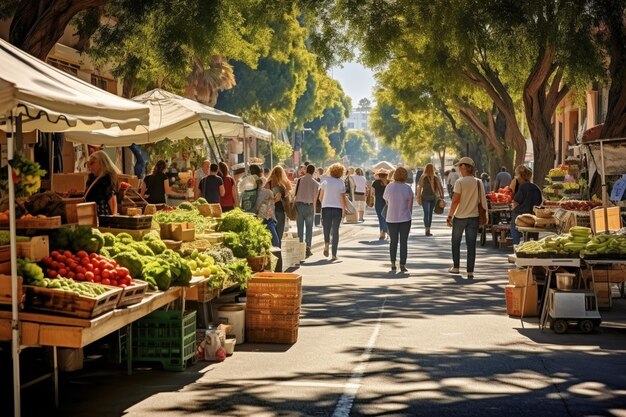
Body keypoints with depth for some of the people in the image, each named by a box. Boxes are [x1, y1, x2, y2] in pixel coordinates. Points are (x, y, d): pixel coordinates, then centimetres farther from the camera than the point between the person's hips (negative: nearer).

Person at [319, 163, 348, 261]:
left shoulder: (326, 181, 0)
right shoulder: (341, 183, -4)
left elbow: (320, 197, 4)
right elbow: (343, 198, -6)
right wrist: (344, 209, 4)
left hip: (326, 208, 1)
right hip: (338, 208, -1)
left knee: (326, 228, 12)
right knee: (335, 231, 6)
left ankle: (326, 243, -19)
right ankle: (334, 254, 4)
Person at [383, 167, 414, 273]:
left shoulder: (389, 187, -6)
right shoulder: (407, 188, -8)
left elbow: (386, 201, 6)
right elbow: (410, 204, -3)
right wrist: (409, 215, 11)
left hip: (391, 218, 1)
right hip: (405, 218, -1)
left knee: (393, 241, 14)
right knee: (404, 242, 6)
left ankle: (393, 264, 12)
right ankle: (402, 265, 3)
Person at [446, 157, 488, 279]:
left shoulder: (460, 182, -12)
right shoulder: (478, 182, 2)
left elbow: (456, 200, -14)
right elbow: (482, 201, 4)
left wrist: (450, 216, -8)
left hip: (460, 216, -3)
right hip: (474, 216, 3)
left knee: (456, 242, 15)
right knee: (471, 244, 5)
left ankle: (455, 267, 19)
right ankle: (470, 271, 2)